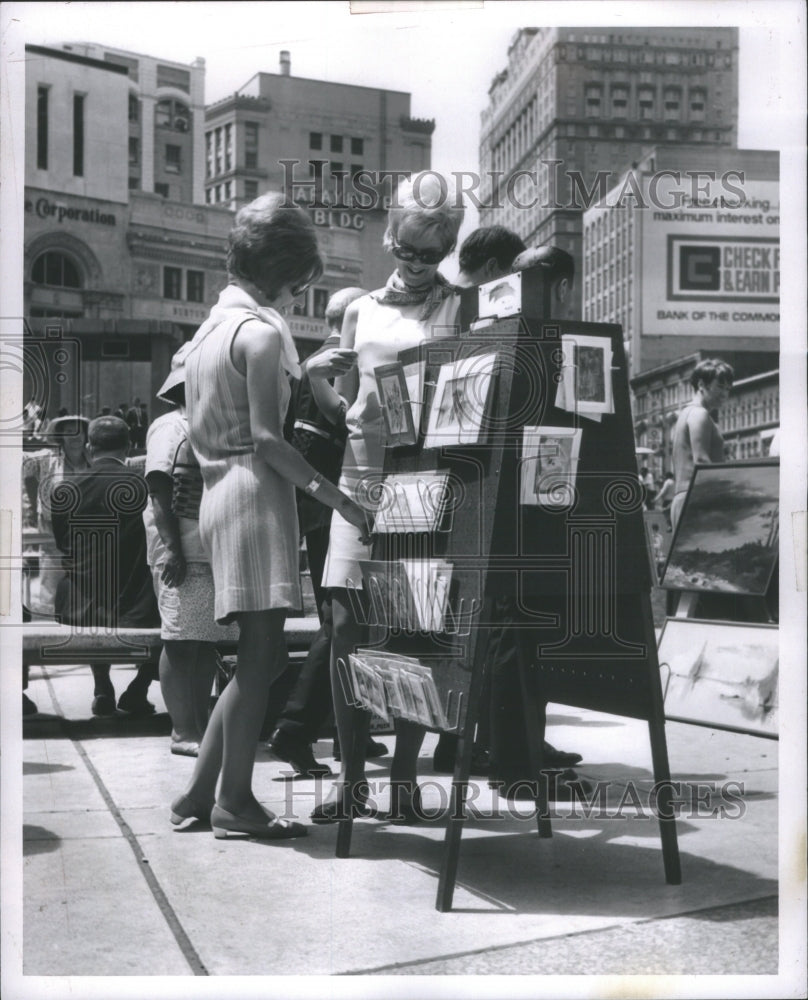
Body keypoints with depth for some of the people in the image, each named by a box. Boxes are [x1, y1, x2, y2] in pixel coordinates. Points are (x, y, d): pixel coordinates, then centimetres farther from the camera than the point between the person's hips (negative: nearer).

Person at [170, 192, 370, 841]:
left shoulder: (212, 325, 18)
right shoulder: (261, 331, -10)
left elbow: (200, 427, 18)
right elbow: (265, 437, -17)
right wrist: (334, 495, -17)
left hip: (218, 491, 10)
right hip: (255, 494, -10)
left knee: (256, 656, 12)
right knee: (262, 653, -5)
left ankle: (200, 793, 15)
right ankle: (235, 802, 1)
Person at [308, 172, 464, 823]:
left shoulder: (461, 310, 8)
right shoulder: (361, 311, 17)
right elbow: (343, 408, 16)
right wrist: (309, 378, -2)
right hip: (362, 477, 3)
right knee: (348, 628, -2)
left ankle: (404, 774, 10)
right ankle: (352, 776, 8)